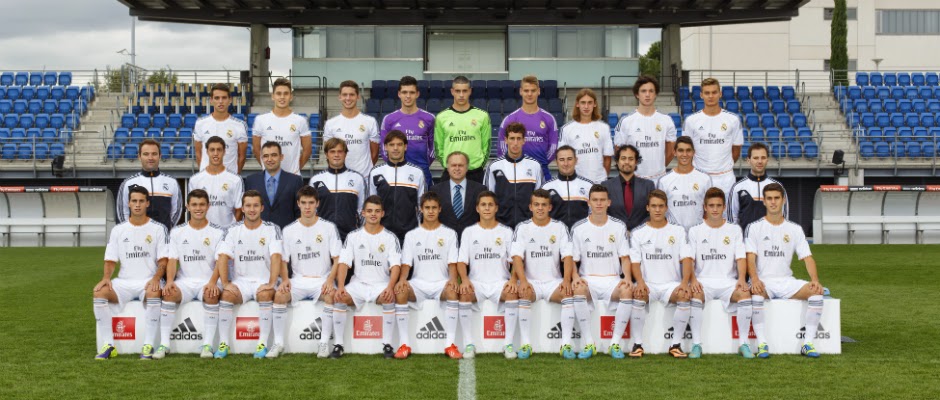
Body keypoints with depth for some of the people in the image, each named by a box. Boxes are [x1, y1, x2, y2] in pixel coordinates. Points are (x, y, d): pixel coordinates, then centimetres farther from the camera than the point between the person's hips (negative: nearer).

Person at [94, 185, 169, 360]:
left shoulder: (158, 228, 5)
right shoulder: (118, 230, 12)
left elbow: (163, 260, -1)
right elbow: (110, 260, 10)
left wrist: (156, 278, -20)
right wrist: (106, 277, -10)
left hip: (148, 281, -3)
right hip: (124, 282, 3)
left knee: (153, 294, -37)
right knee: (100, 293, -25)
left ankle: (148, 346, -31)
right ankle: (108, 345, -19)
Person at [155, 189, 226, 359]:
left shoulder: (217, 232, 5)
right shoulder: (177, 232, 11)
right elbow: (172, 260, 4)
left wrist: (212, 282, -23)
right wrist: (169, 281, -16)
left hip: (208, 282, -2)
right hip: (184, 282, 2)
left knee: (212, 295, -35)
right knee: (169, 294, -30)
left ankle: (208, 345, -29)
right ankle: (164, 344, -23)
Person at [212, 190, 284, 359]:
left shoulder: (272, 229, 0)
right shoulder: (233, 230, 6)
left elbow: (276, 257, -12)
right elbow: (223, 257, -4)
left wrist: (271, 283, -24)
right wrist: (225, 283, -17)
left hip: (263, 281, -2)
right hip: (240, 281, 2)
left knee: (266, 295, -33)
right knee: (227, 295, -28)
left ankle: (263, 344, -27)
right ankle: (223, 343, -20)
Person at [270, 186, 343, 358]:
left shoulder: (329, 227, 1)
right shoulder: (289, 230, 6)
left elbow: (337, 259, -1)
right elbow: (283, 260, 8)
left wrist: (330, 280, -17)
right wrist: (284, 279, -11)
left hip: (322, 280, -2)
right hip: (298, 280, 2)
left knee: (331, 295, -34)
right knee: (279, 295, -27)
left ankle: (324, 342, -21)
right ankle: (278, 342, -16)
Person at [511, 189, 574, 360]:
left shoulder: (559, 227, 6)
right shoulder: (522, 228, 2)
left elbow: (567, 256, -3)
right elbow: (517, 256, -9)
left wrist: (566, 280, -20)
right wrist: (523, 280, -26)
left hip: (554, 281, 1)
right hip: (530, 281, -1)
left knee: (569, 293, -29)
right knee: (524, 293, -33)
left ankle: (566, 343, -27)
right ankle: (525, 344, -30)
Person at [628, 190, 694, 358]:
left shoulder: (678, 231, 10)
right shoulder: (638, 233, 9)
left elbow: (686, 258, 0)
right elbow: (635, 261, 1)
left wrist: (684, 282, -18)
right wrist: (640, 282, -19)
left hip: (671, 284, 1)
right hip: (647, 284, 0)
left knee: (685, 296, -31)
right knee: (638, 296, -33)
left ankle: (676, 344, -19)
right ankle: (637, 344, -21)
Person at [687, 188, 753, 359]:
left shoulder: (734, 230, 13)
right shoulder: (695, 231, 11)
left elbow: (740, 258, 4)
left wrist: (741, 279, -15)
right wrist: (693, 279, -17)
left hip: (728, 282, 1)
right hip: (704, 282, -1)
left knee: (745, 294, -31)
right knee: (695, 296, -34)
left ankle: (743, 343, -20)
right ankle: (696, 344, -26)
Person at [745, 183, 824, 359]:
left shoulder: (795, 229, 11)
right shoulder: (754, 227, 3)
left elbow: (807, 257, 5)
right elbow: (750, 257, -7)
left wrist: (815, 279, -14)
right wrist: (754, 279, -27)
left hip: (786, 281, 3)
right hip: (763, 281, -3)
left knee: (816, 292, -23)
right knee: (756, 294, -37)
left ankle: (808, 344, -18)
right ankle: (762, 344, -31)